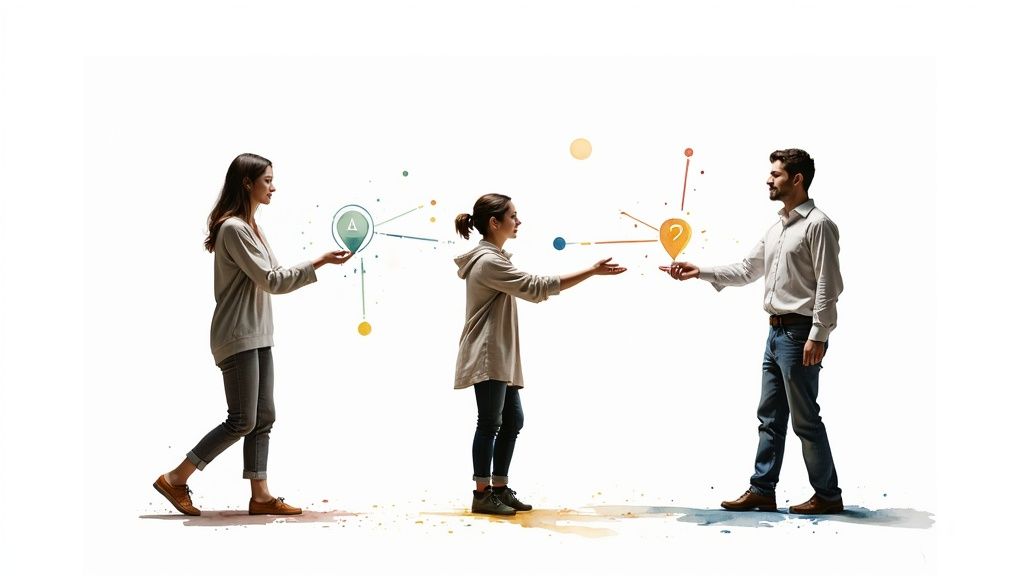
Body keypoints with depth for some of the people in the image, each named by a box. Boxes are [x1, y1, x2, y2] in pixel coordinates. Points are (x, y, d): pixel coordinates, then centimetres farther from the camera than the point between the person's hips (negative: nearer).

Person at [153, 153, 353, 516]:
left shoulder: (249, 227, 16)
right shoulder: (234, 228, -15)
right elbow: (271, 280, -18)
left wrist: (316, 266, 9)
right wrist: (319, 262, -16)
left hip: (258, 338, 10)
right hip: (238, 338, -10)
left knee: (263, 417, 6)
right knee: (242, 420, -7)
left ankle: (260, 496, 9)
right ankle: (175, 480, 3)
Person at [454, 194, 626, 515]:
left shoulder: (493, 258, 17)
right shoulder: (489, 262, -18)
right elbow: (536, 288, -22)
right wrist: (592, 271, -22)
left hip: (500, 357, 10)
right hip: (487, 357, -10)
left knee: (512, 420, 10)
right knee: (491, 422, -5)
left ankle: (500, 488, 16)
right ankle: (482, 494, 2)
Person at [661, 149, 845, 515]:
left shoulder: (817, 225, -12)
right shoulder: (776, 228, 15)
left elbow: (828, 286, -16)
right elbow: (747, 270, 20)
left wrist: (817, 336, -20)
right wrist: (700, 272, 11)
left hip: (799, 333, -9)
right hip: (776, 332, 9)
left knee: (805, 418, -3)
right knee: (769, 416, 12)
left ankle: (828, 495, 8)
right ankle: (761, 490, 18)